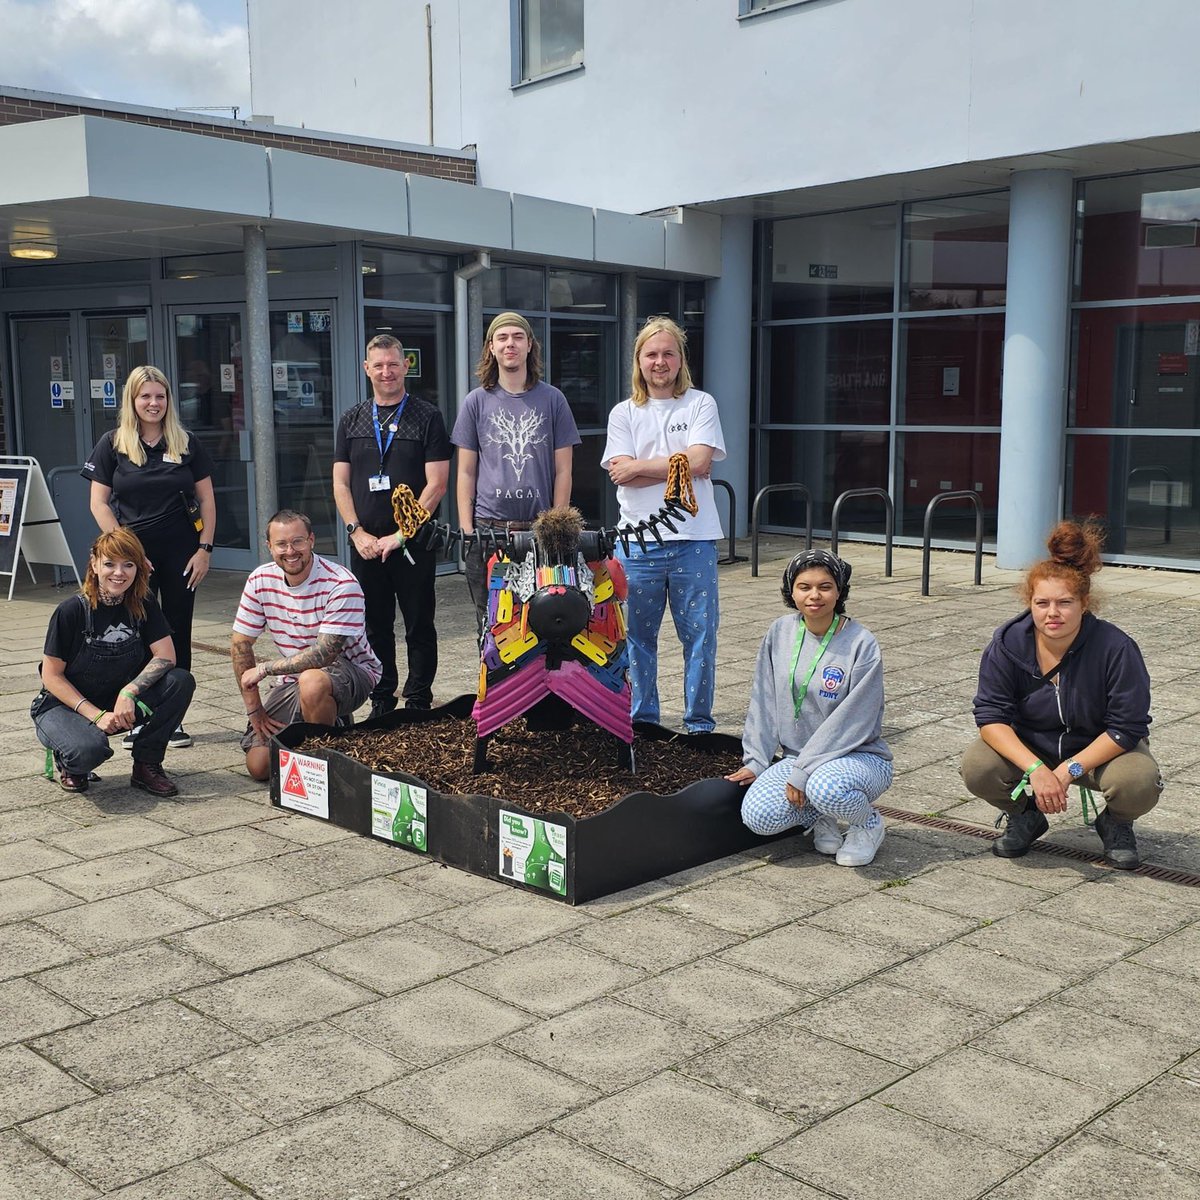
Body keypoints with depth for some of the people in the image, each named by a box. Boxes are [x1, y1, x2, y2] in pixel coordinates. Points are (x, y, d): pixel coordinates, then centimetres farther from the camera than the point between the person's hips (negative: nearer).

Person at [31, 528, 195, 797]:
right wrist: (96, 715, -22)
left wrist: (129, 691, -27)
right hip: (63, 706, -4)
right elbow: (52, 677, -13)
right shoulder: (71, 611, -17)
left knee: (181, 681, -20)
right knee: (90, 749, -37)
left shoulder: (144, 606, -6)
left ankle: (147, 765, -4)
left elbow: (165, 656, -12)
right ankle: (67, 761, 3)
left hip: (119, 704, 4)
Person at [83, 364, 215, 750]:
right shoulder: (112, 444, 2)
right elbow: (99, 503, 0)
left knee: (178, 635, 5)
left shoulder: (187, 444, 5)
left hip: (180, 554, 1)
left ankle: (174, 719, 13)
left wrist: (205, 548, -2)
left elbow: (206, 499, 7)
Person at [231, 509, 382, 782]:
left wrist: (264, 668, -19)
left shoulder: (341, 585, -23)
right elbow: (240, 644, 0)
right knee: (259, 765, -6)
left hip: (350, 670, -5)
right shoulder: (260, 581, -6)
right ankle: (328, 724, 20)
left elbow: (324, 654, -27)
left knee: (312, 682, -41)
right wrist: (254, 709, -3)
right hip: (293, 680, 5)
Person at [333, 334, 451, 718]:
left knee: (419, 627, 2)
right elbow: (341, 485, 9)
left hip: (414, 543, -3)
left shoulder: (427, 417, -1)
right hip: (365, 545, 4)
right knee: (376, 628, 10)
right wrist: (358, 533, -5)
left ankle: (418, 703, 11)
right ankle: (381, 704, 19)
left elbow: (436, 485, -7)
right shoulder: (352, 421, 11)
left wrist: (400, 534, -12)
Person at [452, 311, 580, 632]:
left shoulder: (552, 399, 7)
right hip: (488, 531, 1)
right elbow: (466, 473, 9)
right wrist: (466, 530, 0)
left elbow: (562, 471, 6)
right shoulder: (476, 402, 9)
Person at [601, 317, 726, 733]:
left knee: (700, 633, 3)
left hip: (693, 539, -1)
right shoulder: (624, 413, 8)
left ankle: (698, 721, 15)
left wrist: (641, 466, -8)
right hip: (638, 542, 1)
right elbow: (623, 476, -6)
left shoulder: (701, 404, 5)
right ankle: (642, 719, 19)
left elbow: (700, 462, -11)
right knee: (638, 635, 7)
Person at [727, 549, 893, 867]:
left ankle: (868, 823, -2)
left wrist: (804, 771, -21)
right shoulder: (780, 633, 2)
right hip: (797, 756, 4)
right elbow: (764, 702, 7)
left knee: (826, 787, -38)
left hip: (858, 755, -4)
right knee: (758, 816, -23)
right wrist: (755, 762, 1)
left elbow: (851, 721, -18)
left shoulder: (862, 645, -14)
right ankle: (820, 817, 10)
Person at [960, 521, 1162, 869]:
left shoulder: (1116, 649, -25)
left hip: (1099, 748, -2)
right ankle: (1024, 817, 9)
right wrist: (1036, 769, -33)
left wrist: (1069, 770, -28)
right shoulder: (1008, 644, -19)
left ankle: (1116, 823, 7)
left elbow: (1126, 729, -20)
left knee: (1139, 783, -33)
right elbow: (991, 716, -20)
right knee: (977, 768, -26)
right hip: (1029, 746, 2)